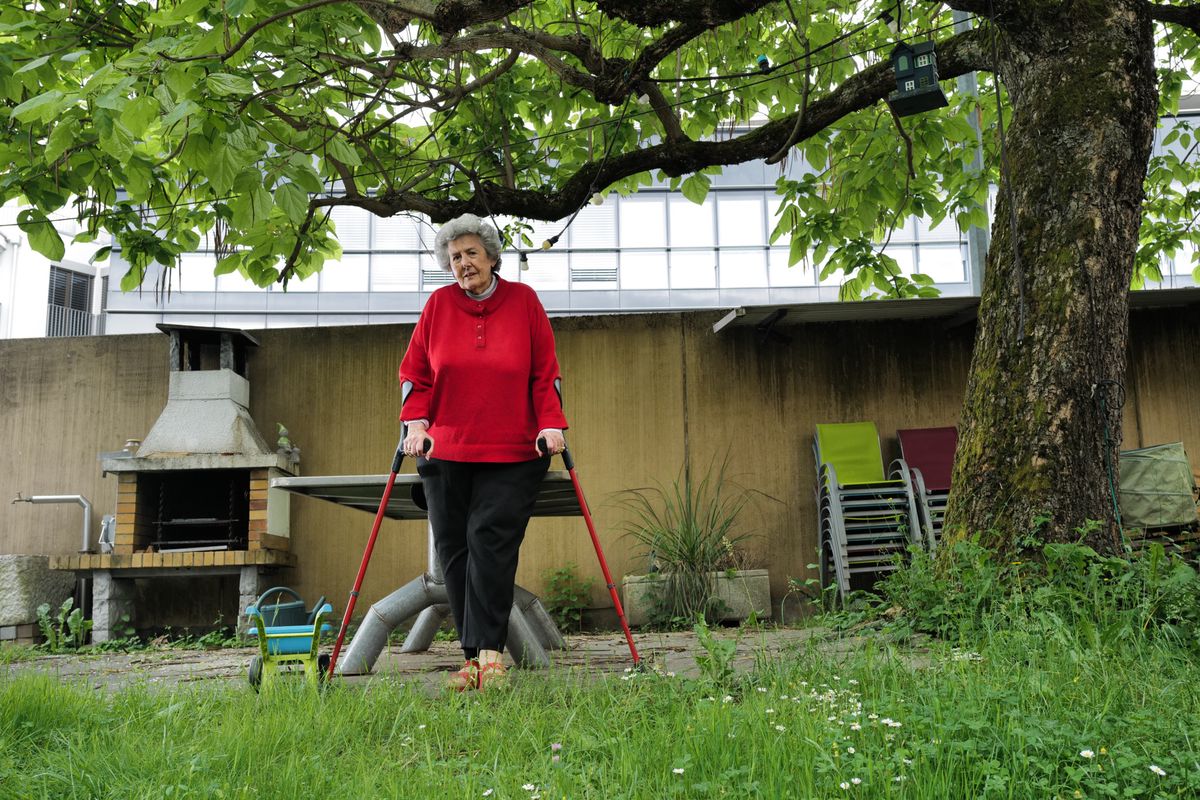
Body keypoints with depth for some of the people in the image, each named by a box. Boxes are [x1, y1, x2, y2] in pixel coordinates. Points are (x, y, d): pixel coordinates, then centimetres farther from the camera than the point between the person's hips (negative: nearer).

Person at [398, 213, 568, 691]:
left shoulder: (523, 300, 4)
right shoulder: (439, 304, 7)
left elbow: (545, 372, 4)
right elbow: (415, 372, 9)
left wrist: (551, 424, -7)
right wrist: (415, 422, -5)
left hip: (512, 454, -2)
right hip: (445, 453, 3)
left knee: (490, 542, -13)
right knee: (454, 551, 3)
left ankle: (489, 651, -6)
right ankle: (473, 656, 12)